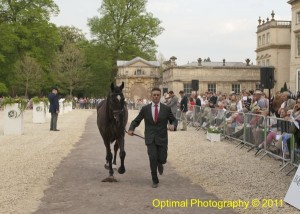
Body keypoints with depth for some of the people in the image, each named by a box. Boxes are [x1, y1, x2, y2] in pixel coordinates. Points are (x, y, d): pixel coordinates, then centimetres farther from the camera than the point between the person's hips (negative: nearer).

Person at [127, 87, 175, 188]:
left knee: (162, 159, -1)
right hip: (150, 138, 0)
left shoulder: (166, 109, 2)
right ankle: (155, 180, 4)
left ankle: (160, 163, 39)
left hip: (162, 138, 1)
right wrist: (131, 129, -11)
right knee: (153, 158, -13)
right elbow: (136, 120, 8)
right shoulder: (145, 109, 3)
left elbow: (173, 120, 8)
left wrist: (172, 125, -15)